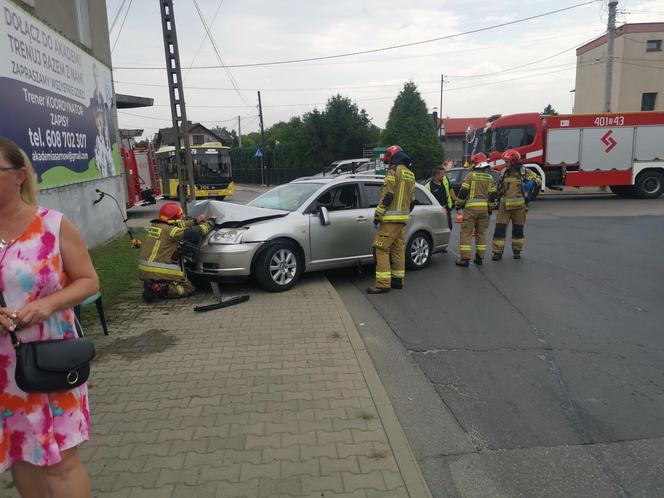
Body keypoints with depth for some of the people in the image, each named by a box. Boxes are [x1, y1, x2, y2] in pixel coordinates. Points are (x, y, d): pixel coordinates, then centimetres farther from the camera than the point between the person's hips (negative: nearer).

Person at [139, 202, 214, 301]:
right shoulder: (169, 230, -16)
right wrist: (210, 223, -4)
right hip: (159, 273, -8)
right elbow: (194, 233, -19)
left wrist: (195, 221, 15)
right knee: (188, 288, 5)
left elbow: (179, 226, 24)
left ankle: (152, 285, 5)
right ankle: (160, 288, -13)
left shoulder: (156, 226, 9)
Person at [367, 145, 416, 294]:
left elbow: (387, 195, -17)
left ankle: (383, 284, -11)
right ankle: (398, 280, 20)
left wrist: (377, 216, -13)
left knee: (381, 249, -8)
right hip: (403, 219, 9)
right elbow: (412, 200, 19)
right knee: (398, 248, 14)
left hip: (390, 218, -9)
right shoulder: (410, 174, 17)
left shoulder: (394, 170, -10)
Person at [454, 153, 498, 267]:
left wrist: (458, 204, 3)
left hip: (471, 207, -5)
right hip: (484, 208, 5)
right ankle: (479, 257, 15)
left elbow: (463, 192, -9)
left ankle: (465, 258, -7)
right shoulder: (490, 178, 9)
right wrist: (490, 208, 18)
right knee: (481, 233, 13)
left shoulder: (471, 175, -5)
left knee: (466, 233, -2)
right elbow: (492, 195, 8)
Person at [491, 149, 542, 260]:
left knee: (518, 229, 10)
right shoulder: (504, 172, 7)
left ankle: (517, 250, 26)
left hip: (519, 206, -2)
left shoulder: (524, 172, -4)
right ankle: (497, 252, -1)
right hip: (504, 205, 2)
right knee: (499, 229, -6)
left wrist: (532, 182, -19)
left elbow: (538, 179, 2)